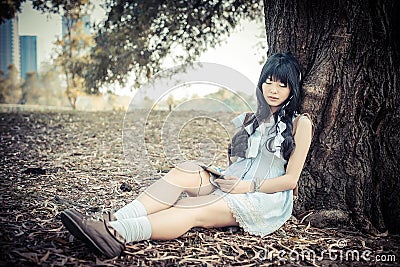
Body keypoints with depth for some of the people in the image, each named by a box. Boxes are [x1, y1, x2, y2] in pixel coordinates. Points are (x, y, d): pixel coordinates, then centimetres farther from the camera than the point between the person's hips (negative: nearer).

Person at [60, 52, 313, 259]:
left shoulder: (300, 123, 1)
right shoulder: (252, 119, 18)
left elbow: (291, 179, -3)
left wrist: (249, 186, -13)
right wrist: (223, 174, -3)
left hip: (268, 198, -5)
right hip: (231, 186, 5)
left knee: (192, 211, -33)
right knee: (186, 171, -27)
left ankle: (118, 234, -55)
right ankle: (113, 223, -43)